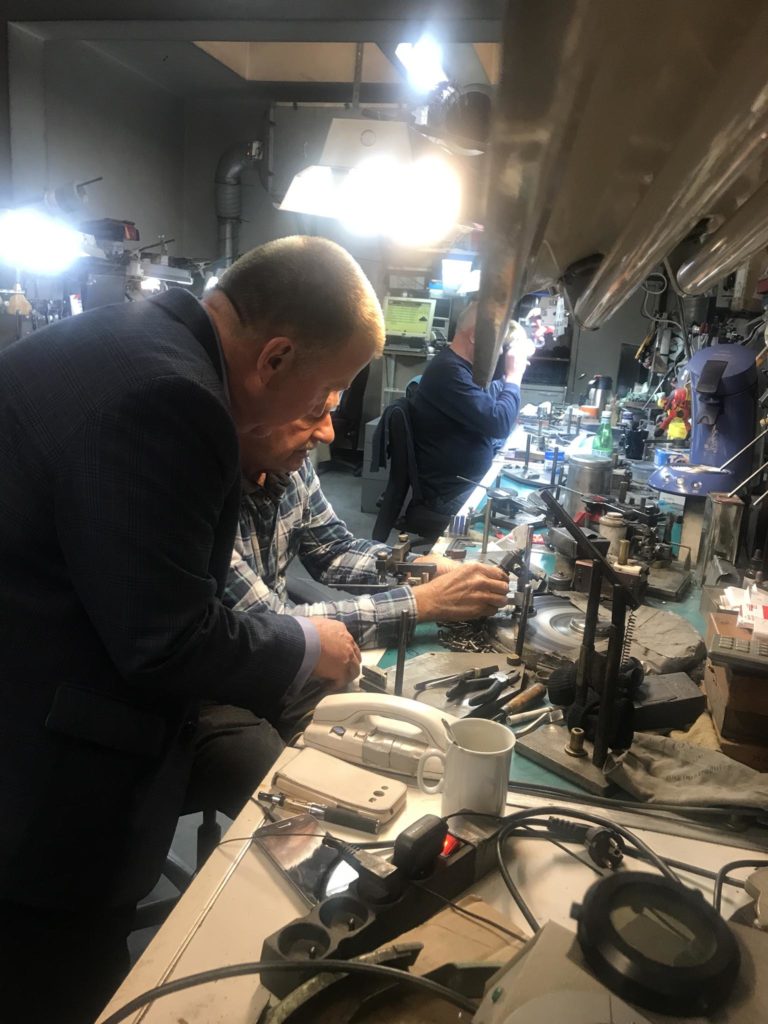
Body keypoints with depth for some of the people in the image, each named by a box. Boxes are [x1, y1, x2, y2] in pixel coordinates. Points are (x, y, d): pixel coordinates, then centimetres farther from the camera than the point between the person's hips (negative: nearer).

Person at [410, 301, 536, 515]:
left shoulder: (461, 366, 9)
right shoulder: (449, 371, -23)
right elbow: (499, 424, -27)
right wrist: (514, 375, -13)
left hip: (471, 481, 10)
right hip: (453, 494, -10)